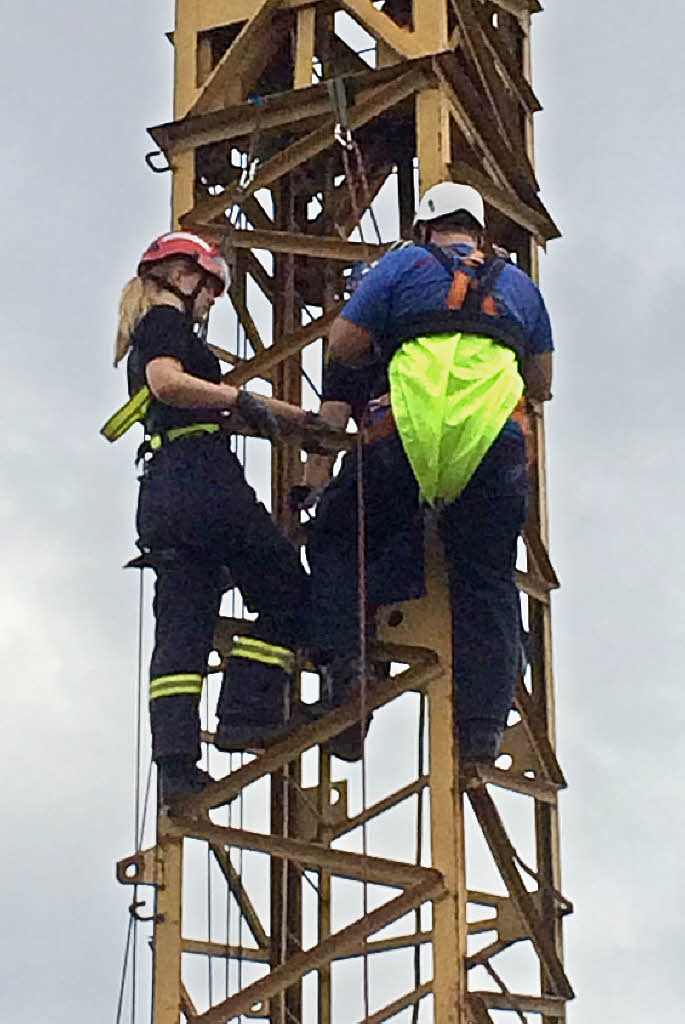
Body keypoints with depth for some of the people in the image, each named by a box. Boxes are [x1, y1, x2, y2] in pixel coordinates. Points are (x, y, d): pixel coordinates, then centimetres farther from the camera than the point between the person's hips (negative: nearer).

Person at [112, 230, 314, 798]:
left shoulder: (145, 335, 29)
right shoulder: (167, 322, 0)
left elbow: (216, 399, 37)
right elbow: (168, 384, -22)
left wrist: (302, 417, 41)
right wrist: (240, 399, -14)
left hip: (160, 496, 9)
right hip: (202, 477, -9)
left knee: (182, 626, 1)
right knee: (288, 595, -1)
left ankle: (176, 762, -8)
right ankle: (247, 714, -9)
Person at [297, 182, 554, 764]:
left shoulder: (404, 265, 15)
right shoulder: (519, 284, 25)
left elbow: (342, 346, 12)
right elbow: (542, 386, 30)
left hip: (405, 432, -2)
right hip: (496, 444, 2)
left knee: (336, 539, 15)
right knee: (486, 584, 7)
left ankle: (342, 657, -5)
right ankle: (484, 727, -1)